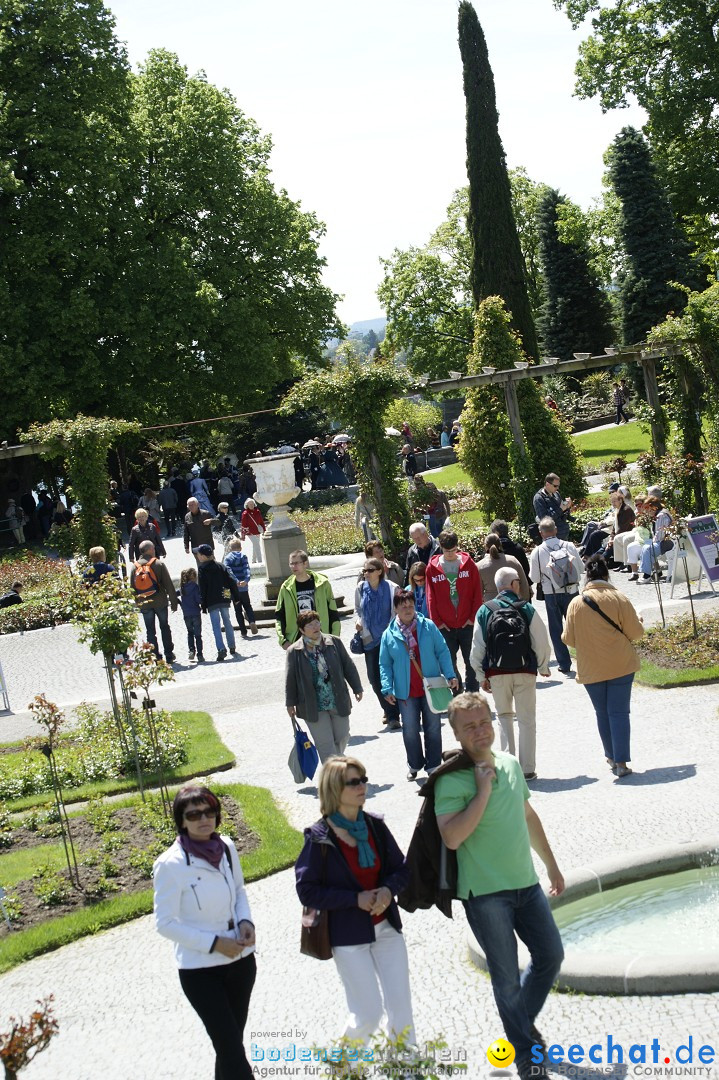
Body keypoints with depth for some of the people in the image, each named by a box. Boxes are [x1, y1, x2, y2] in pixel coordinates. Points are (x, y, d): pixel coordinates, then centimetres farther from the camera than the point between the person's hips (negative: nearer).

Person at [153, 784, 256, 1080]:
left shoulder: (226, 847, -3)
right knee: (231, 1048, -5)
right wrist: (213, 944, -18)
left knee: (231, 1041, 17)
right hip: (200, 970, -5)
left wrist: (246, 921, -6)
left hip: (241, 959, 5)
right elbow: (165, 923, -15)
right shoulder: (170, 864, -19)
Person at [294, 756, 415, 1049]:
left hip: (386, 928, 4)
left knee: (401, 1007, 5)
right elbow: (307, 891, -13)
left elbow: (401, 868, 8)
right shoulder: (319, 838, -13)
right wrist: (355, 898, -20)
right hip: (348, 936, -4)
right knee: (368, 1014, -2)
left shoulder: (375, 826, 1)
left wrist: (388, 889, -14)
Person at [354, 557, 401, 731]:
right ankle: (389, 710, 28)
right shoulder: (361, 588, 2)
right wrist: (358, 620, -2)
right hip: (370, 639, 4)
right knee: (374, 677, 8)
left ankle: (392, 715, 2)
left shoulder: (391, 588, -10)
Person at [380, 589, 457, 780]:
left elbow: (442, 651, 1)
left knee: (433, 728, 7)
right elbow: (385, 665, 2)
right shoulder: (389, 634, -1)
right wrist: (387, 689, -6)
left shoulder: (428, 626, -2)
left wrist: (450, 675, -8)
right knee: (410, 730, 8)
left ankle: (433, 766, 19)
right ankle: (415, 765, 26)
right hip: (406, 692, 0)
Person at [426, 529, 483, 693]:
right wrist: (437, 621, -3)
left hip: (467, 624, -1)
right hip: (445, 626, 1)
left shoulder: (468, 563, 0)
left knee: (471, 662, 5)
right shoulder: (432, 567, 1)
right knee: (450, 664, 6)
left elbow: (477, 592, 1)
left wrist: (473, 617, -4)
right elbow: (431, 597, 3)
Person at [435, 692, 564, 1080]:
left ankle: (522, 1022, 38)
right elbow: (452, 837, -28)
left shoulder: (510, 764, 6)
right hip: (485, 892, -6)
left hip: (526, 883, 6)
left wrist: (552, 866, 23)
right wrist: (483, 792, -25)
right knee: (506, 976, 4)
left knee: (550, 955, 14)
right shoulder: (451, 780, -15)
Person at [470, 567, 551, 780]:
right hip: (525, 671, -1)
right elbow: (541, 642, -4)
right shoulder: (526, 609, -6)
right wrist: (543, 667, 13)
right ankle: (527, 769, 9)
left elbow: (477, 647, 1)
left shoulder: (485, 611, -1)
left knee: (504, 716, 16)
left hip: (496, 673, 1)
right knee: (527, 720, 8)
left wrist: (482, 675, 12)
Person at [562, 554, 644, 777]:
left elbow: (569, 639, 0)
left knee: (602, 713, 15)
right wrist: (638, 621, 15)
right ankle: (621, 762, -3)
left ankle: (611, 757, 24)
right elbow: (635, 633, -7)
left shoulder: (576, 603, -4)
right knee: (619, 712, 2)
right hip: (620, 665, -1)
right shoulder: (619, 599, -9)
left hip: (591, 669, 2)